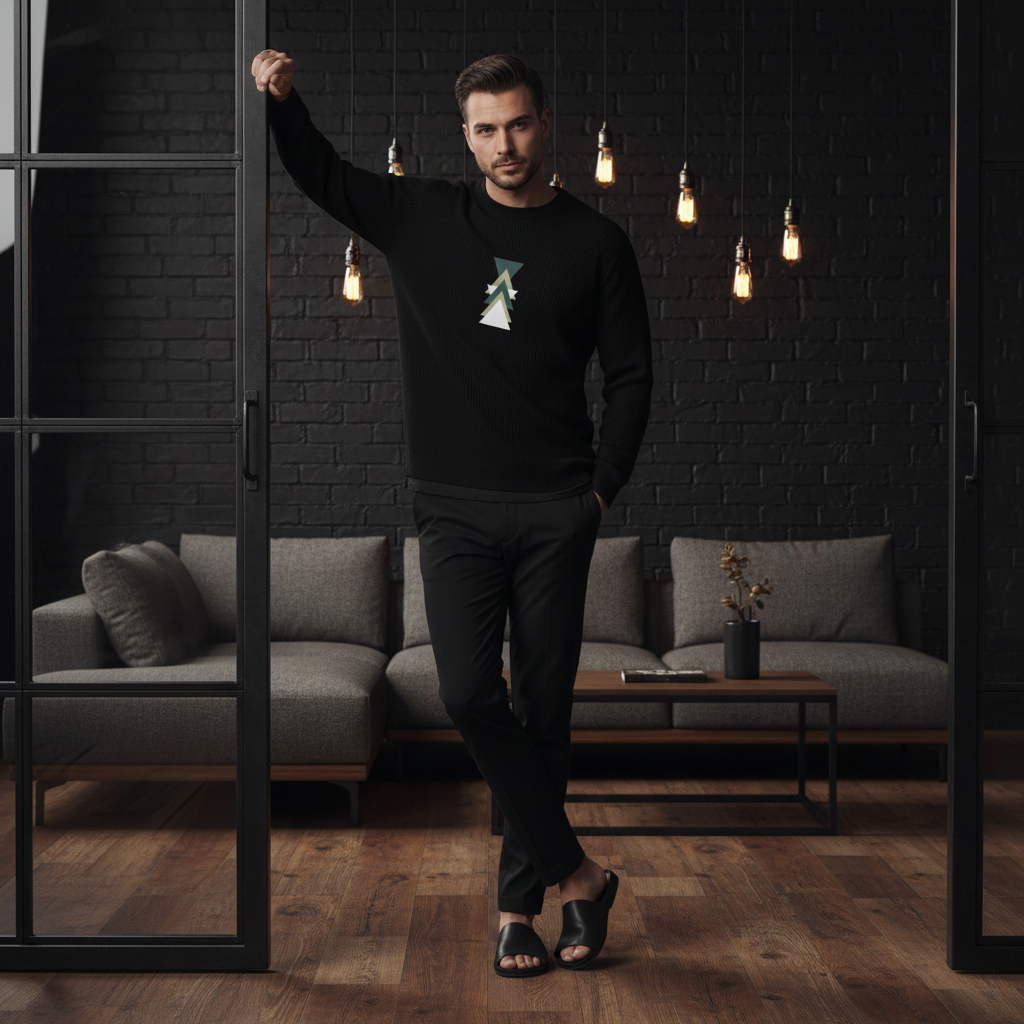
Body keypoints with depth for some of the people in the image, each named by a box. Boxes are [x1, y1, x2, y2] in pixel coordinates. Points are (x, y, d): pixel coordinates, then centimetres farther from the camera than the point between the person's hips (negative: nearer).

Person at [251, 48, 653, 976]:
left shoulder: (595, 241, 5)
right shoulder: (423, 218, 9)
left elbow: (632, 376, 7)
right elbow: (321, 175, 19)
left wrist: (603, 490, -1)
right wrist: (283, 100, 1)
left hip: (555, 514, -1)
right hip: (454, 509, 1)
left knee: (544, 707, 3)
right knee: (471, 695, -14)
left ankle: (520, 904, 17)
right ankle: (577, 874, 1)